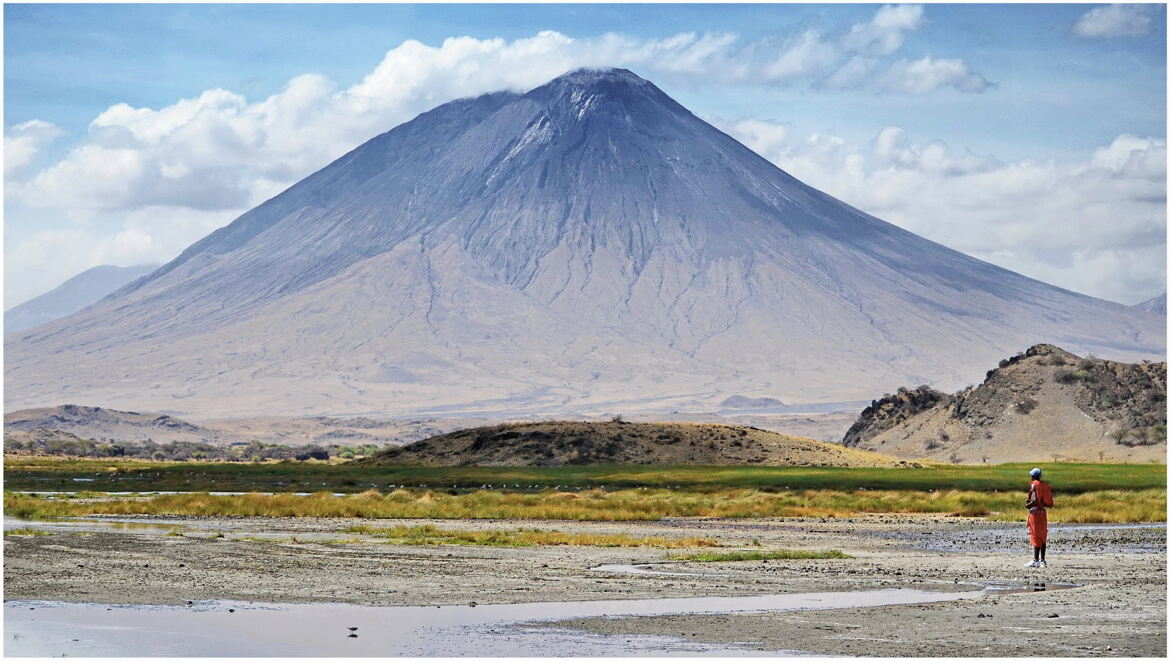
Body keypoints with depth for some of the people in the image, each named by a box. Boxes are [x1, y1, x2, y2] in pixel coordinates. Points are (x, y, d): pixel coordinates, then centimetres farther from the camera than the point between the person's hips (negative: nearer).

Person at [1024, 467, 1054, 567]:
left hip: (1035, 511, -7)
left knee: (1035, 536, -7)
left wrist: (1027, 505, -3)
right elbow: (1048, 502, 10)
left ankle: (1035, 560, -10)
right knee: (1043, 537, 11)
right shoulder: (1045, 485, 10)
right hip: (1043, 512, 7)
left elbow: (1035, 501, -20)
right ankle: (1042, 560, 13)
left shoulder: (1033, 485, -10)